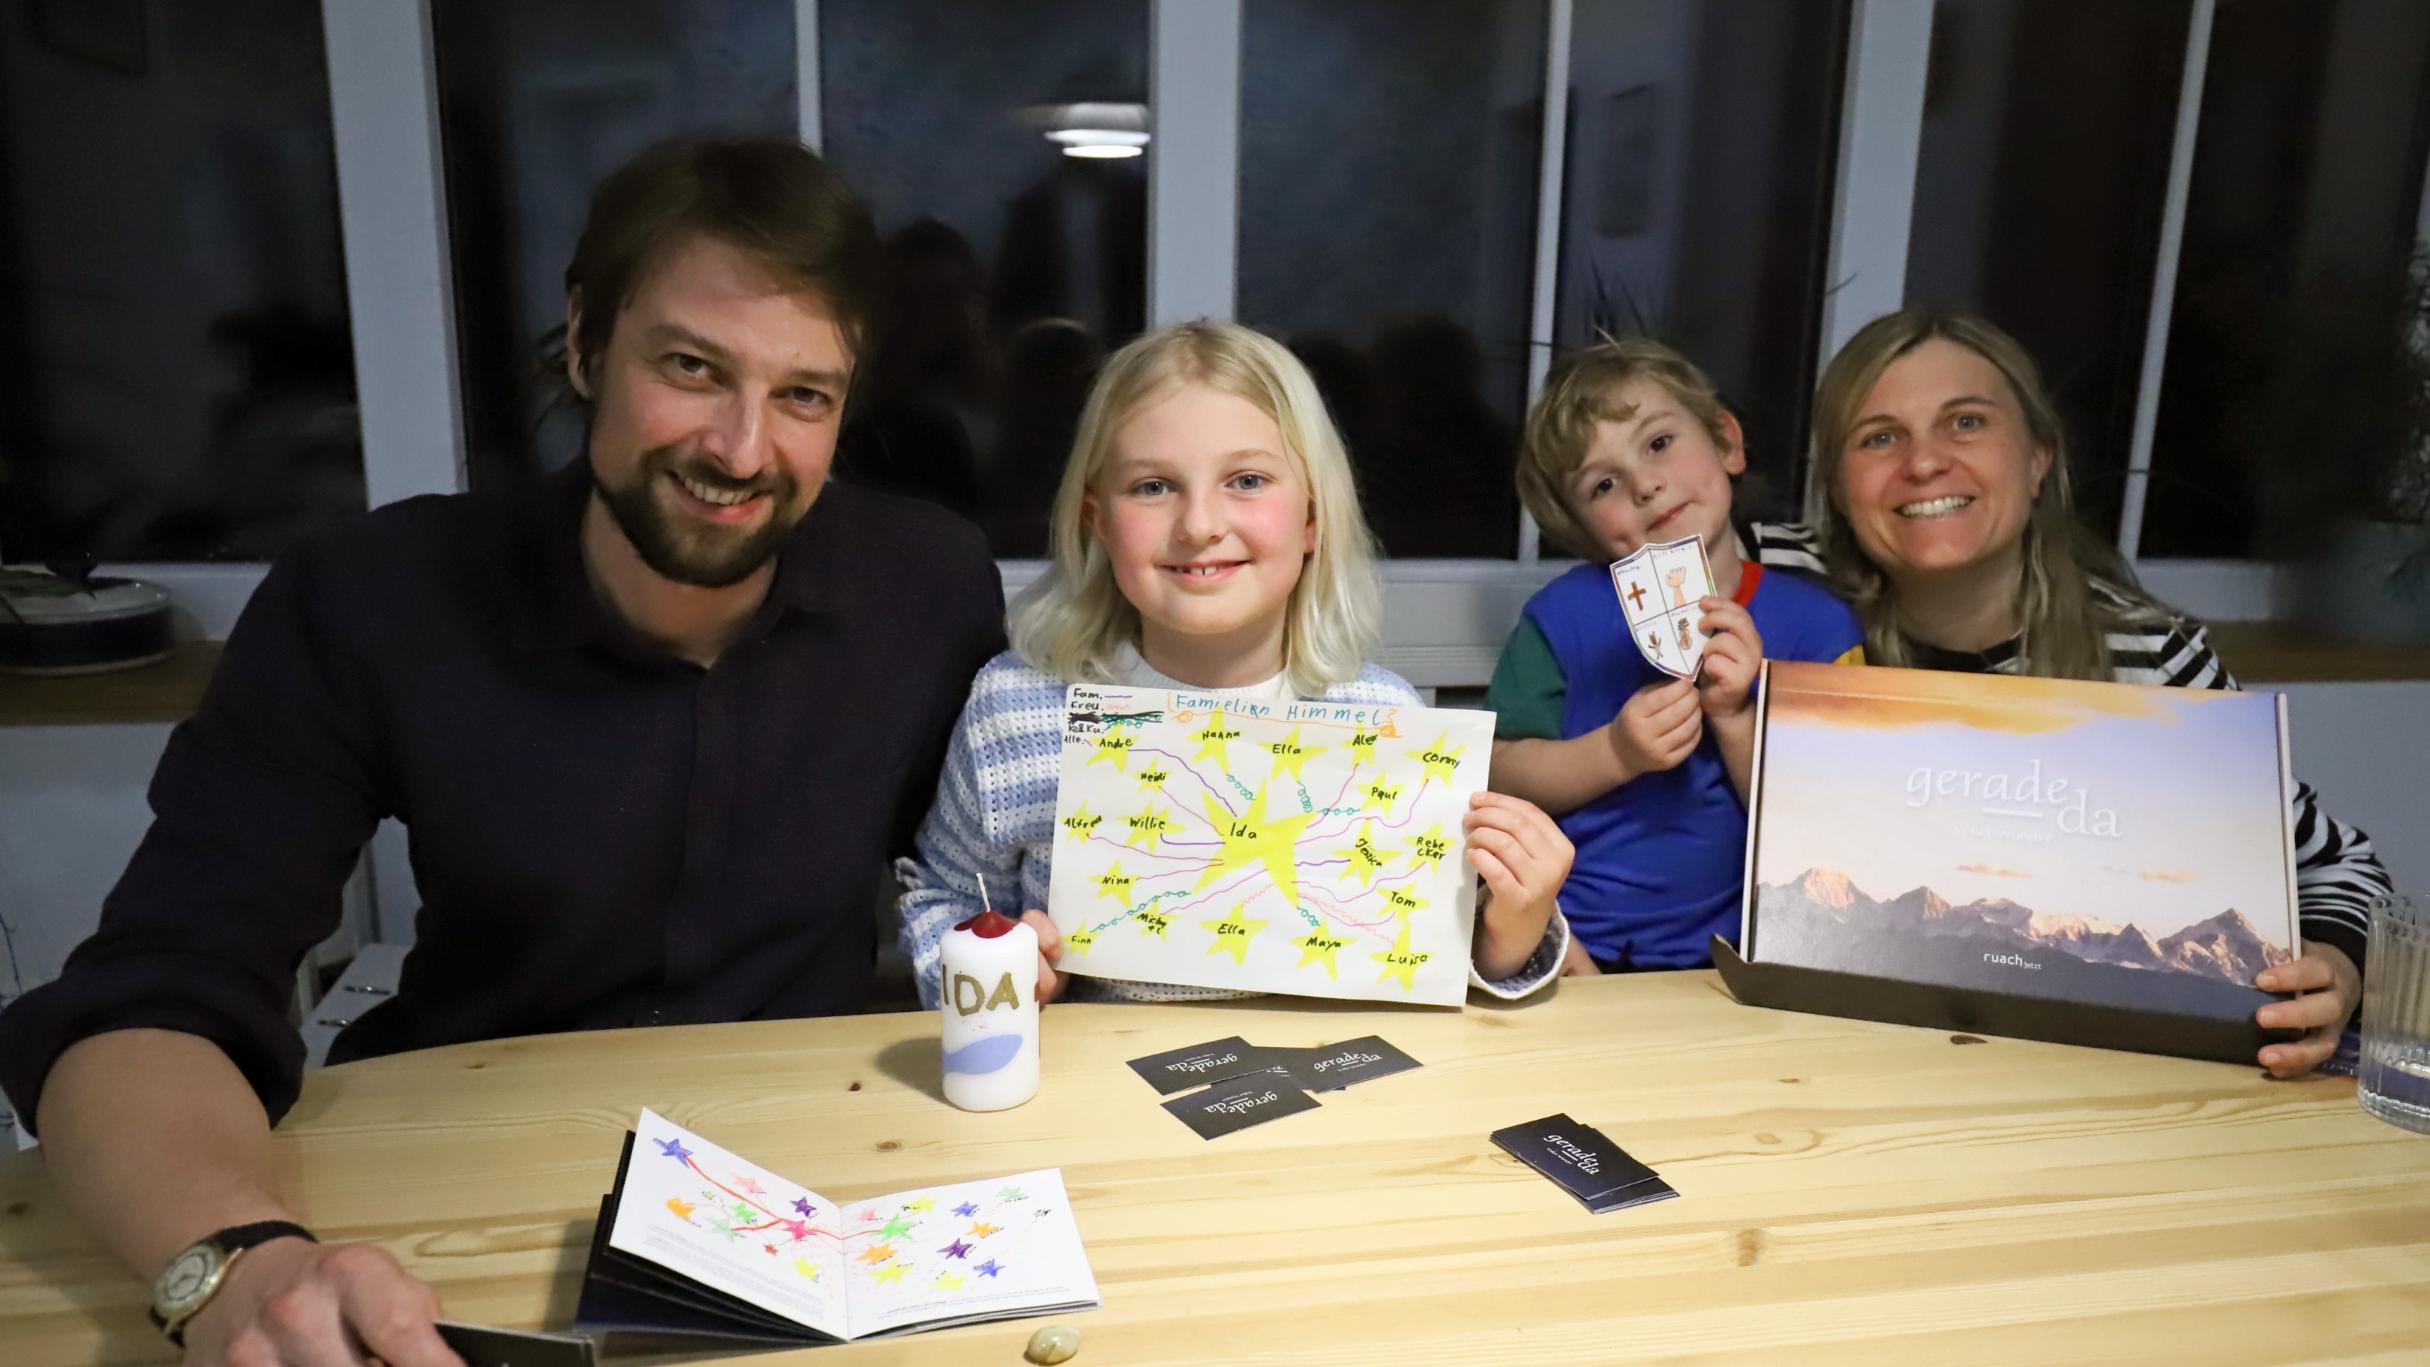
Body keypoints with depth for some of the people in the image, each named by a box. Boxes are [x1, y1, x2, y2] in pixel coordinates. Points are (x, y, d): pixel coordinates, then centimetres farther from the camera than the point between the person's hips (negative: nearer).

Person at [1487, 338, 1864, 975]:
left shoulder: (1819, 625, 0)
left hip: (1716, 955, 1)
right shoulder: (1565, 612, -2)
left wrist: (1735, 718, -15)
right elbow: (1500, 775, -2)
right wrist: (1615, 753, -17)